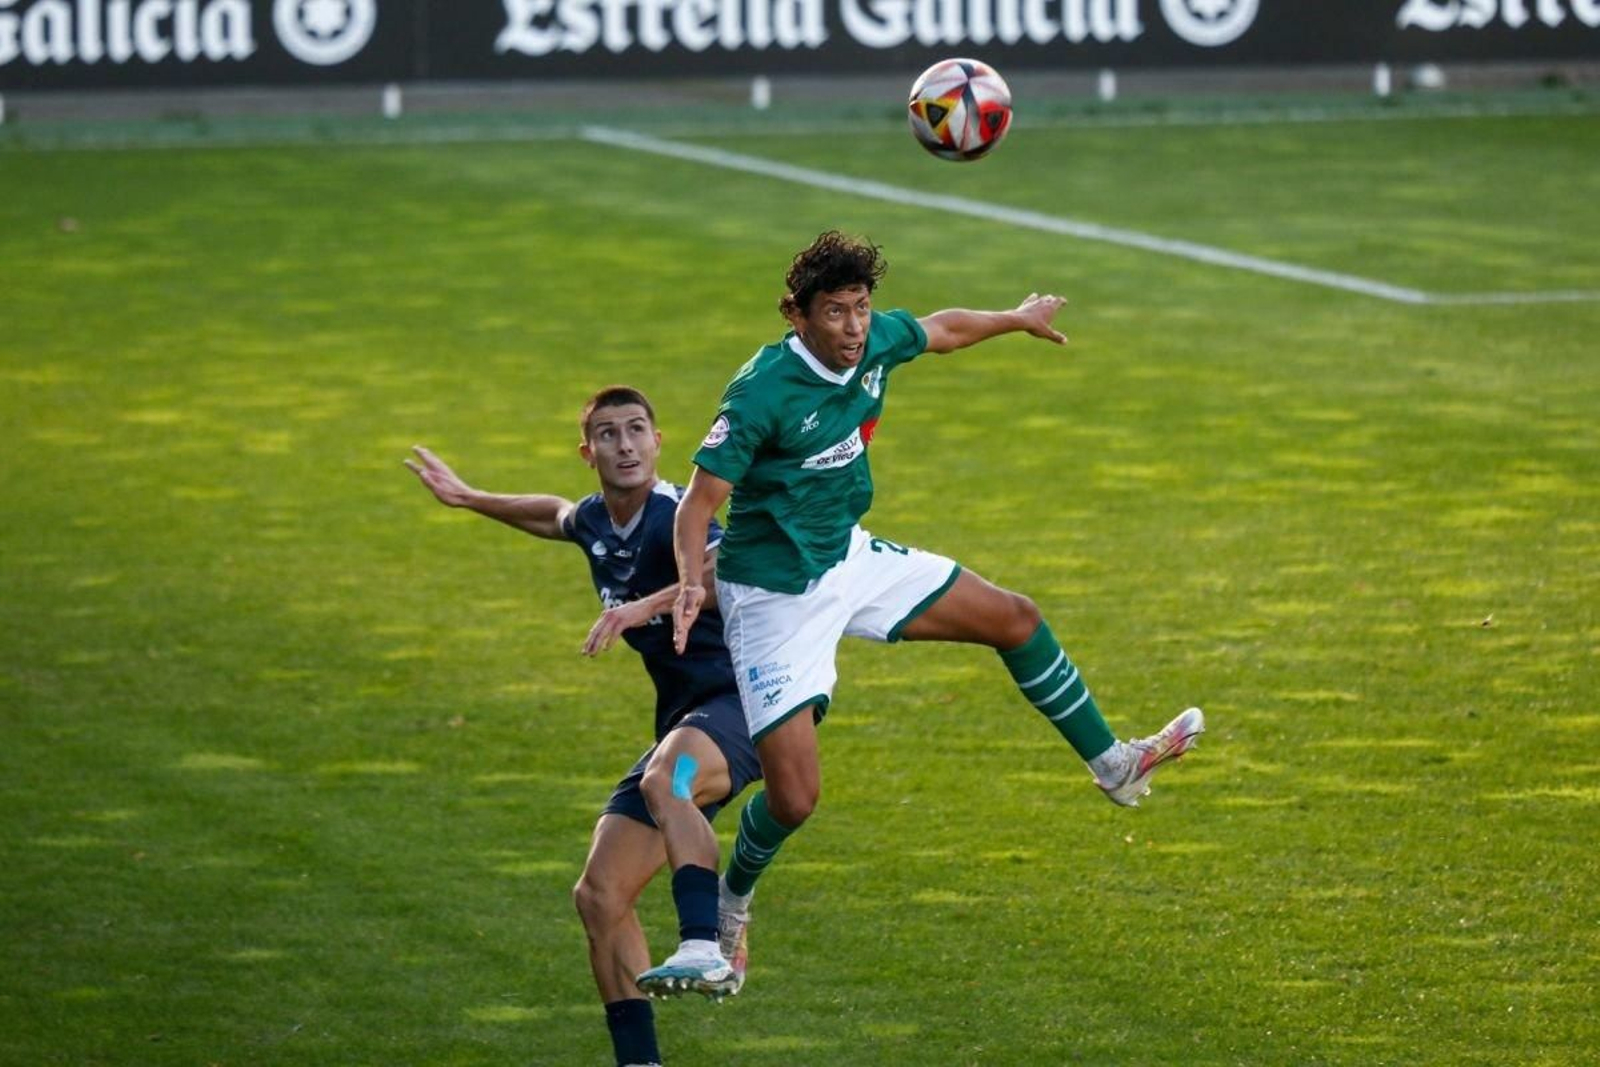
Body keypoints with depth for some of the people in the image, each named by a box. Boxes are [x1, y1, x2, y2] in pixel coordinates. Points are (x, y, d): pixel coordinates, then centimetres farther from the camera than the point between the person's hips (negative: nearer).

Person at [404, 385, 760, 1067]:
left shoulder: (674, 515, -15)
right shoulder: (593, 522, 11)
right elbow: (557, 516, 39)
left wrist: (649, 606, -48)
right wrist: (469, 500, 49)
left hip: (739, 702, -9)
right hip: (682, 723, 9)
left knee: (664, 781, -42)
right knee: (600, 894, 1)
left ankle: (709, 950, -55)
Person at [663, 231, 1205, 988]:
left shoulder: (876, 343, -7)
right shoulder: (762, 392, -28)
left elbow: (939, 329, 17)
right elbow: (699, 501, -26)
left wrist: (1017, 319, 34)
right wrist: (692, 584, -44)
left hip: (850, 557, 7)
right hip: (777, 597, -7)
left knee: (1015, 619, 12)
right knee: (794, 795, -10)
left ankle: (1112, 764, 31)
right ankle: (731, 904, 21)